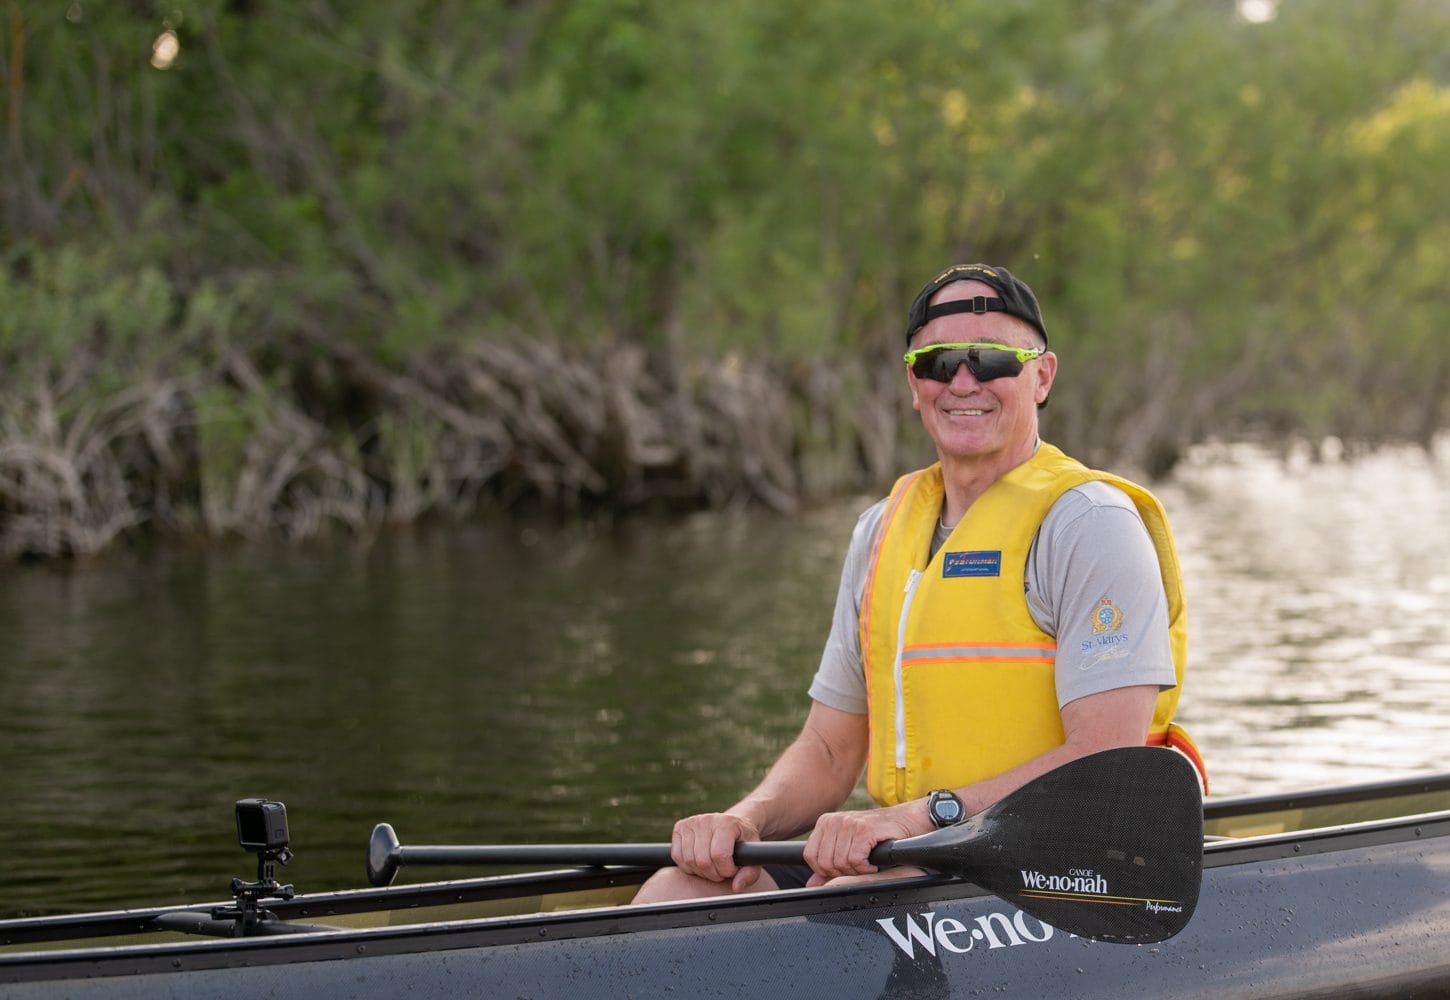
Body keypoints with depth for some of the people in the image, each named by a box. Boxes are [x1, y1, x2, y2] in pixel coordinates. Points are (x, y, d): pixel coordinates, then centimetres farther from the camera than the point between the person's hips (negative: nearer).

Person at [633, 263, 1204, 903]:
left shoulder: (1088, 523, -6)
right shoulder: (882, 532, 16)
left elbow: (1107, 758, -17)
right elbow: (829, 753, 18)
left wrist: (928, 814, -26)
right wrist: (744, 820, -4)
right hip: (904, 855, 6)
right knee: (675, 893, -16)